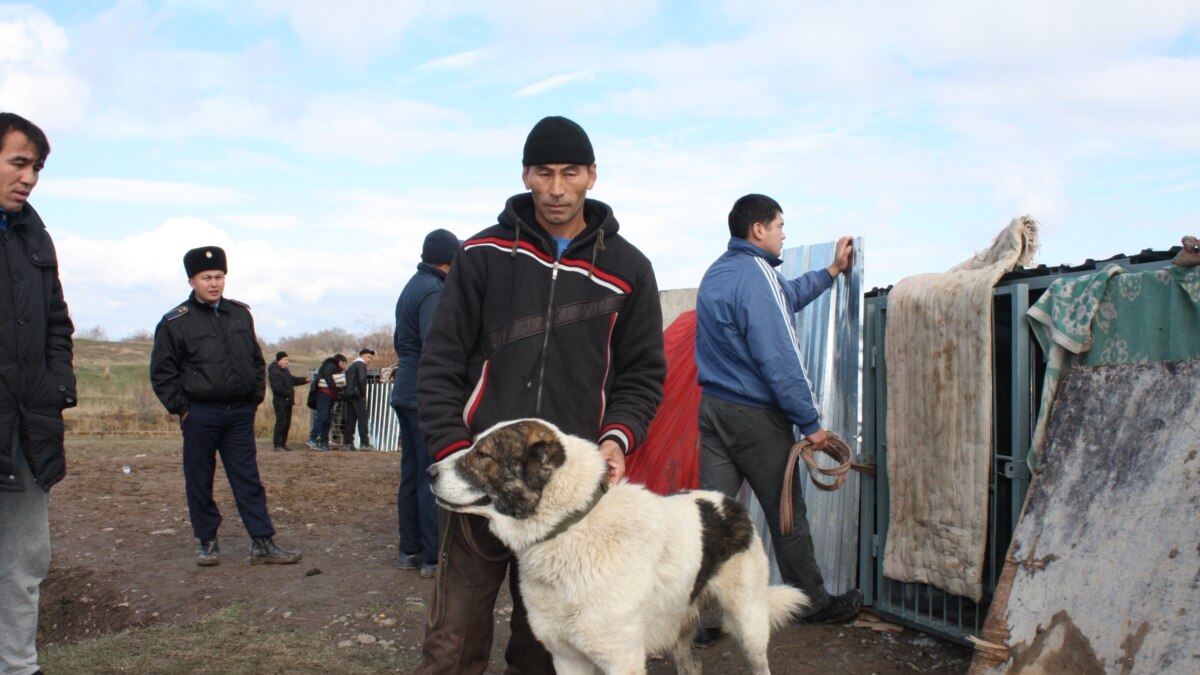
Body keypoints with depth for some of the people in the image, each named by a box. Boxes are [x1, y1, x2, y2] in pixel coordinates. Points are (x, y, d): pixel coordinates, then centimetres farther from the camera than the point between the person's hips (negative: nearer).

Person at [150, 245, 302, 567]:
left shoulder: (241, 314, 9)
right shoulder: (176, 322, -4)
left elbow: (257, 360, 16)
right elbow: (161, 372, -3)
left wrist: (255, 397, 8)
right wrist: (180, 408, -7)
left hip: (240, 413, 3)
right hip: (200, 415, -3)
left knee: (248, 479, 4)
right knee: (199, 482, 6)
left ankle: (263, 543, 5)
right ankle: (208, 543, 18)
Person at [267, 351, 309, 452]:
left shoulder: (285, 370, 17)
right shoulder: (274, 372, -16)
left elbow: (293, 380, 23)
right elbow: (278, 387, -23)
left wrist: (305, 380, 11)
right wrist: (289, 393, -19)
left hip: (287, 401, 10)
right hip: (280, 402, -10)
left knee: (287, 423, 12)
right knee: (281, 423, -9)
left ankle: (283, 443, 18)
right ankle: (277, 444, -6)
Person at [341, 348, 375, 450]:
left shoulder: (352, 366, 23)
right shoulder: (361, 365, -6)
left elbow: (347, 381, 19)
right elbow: (361, 380, -19)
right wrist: (363, 394, -11)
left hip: (348, 395, 9)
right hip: (356, 395, -9)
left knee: (350, 420, 7)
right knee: (363, 419, -6)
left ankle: (349, 443, 4)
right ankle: (364, 443, -10)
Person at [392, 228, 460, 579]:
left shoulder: (411, 288, 16)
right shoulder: (434, 291, -14)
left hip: (405, 393, 10)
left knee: (411, 474, 13)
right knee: (433, 477, -6)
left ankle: (410, 550, 19)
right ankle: (434, 557, -3)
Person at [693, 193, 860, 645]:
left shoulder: (718, 272, 12)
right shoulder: (754, 276, -17)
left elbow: (786, 296, 29)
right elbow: (778, 361, -20)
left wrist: (833, 270, 38)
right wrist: (810, 423, -14)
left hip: (713, 406, 8)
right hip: (755, 416, -8)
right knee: (787, 515, 8)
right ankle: (814, 603, 25)